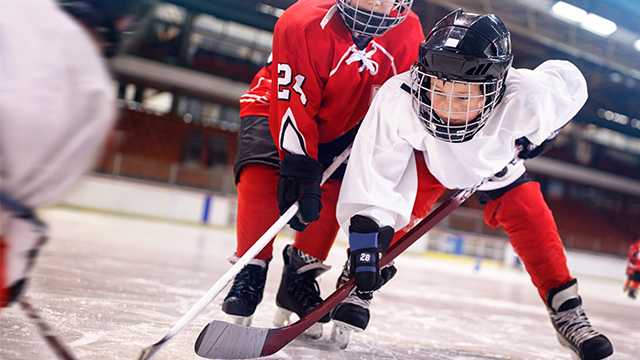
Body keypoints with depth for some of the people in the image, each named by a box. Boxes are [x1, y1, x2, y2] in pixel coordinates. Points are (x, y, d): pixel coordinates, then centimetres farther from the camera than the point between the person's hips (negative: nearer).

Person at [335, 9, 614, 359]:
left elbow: (571, 81, -17)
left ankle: (567, 314, 5)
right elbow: (372, 174, -37)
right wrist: (365, 239, -40)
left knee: (533, 222, -11)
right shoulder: (398, 98, -43)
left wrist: (535, 136, -9)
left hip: (496, 164, 1)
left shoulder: (526, 99, -40)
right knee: (394, 206, -19)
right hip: (427, 159, 0)